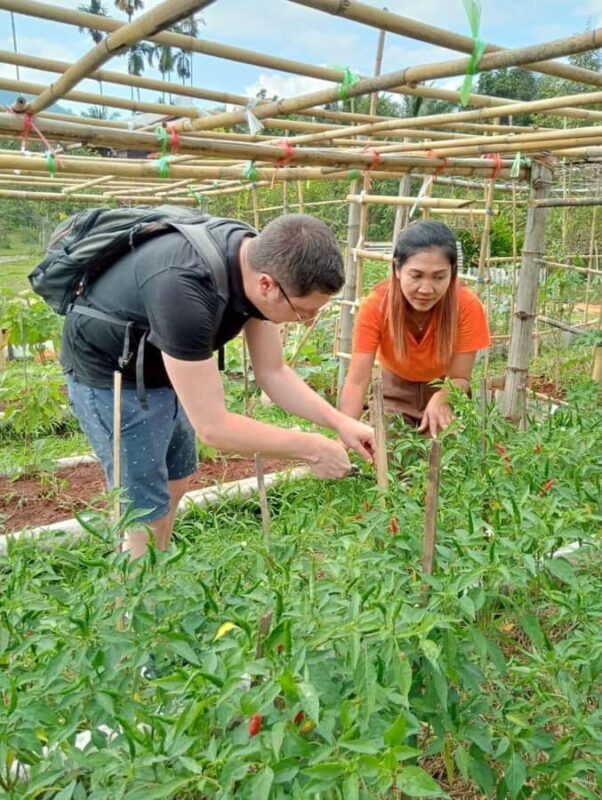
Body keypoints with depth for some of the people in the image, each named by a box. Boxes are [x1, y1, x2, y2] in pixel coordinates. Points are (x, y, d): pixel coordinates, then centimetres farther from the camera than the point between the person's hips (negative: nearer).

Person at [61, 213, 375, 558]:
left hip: (159, 365, 8)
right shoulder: (184, 290, -40)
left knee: (176, 481, 18)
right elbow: (212, 426, -35)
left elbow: (272, 373, -5)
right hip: (108, 372, -8)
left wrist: (340, 422, -13)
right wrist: (311, 448, -26)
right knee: (147, 512, -1)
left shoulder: (261, 258, -15)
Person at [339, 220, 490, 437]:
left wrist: (441, 400, -47)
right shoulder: (375, 306, -30)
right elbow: (357, 381, -32)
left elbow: (460, 378, -24)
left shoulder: (467, 306, -30)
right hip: (396, 390, 0)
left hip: (444, 390, 0)